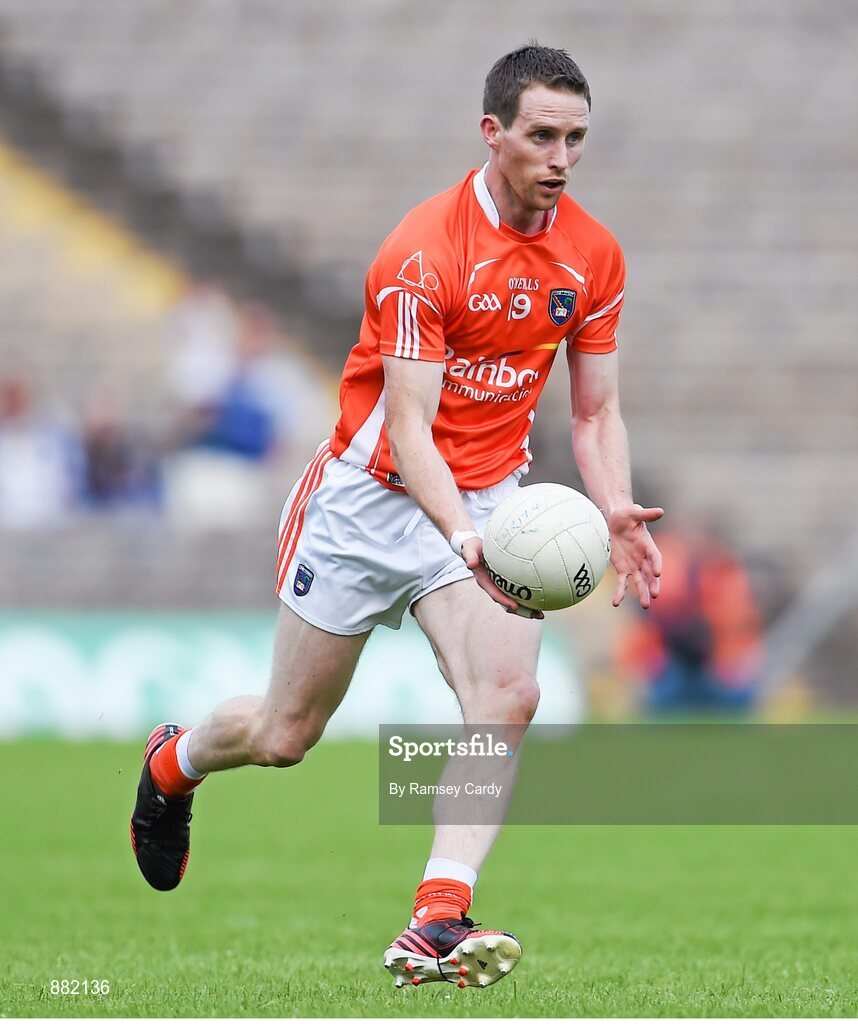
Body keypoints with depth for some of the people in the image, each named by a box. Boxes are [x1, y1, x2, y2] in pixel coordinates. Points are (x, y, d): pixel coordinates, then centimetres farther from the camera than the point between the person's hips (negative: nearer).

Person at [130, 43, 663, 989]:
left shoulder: (593, 256, -4)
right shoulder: (424, 250, -22)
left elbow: (595, 411, 5)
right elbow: (408, 424, -26)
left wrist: (614, 512, -14)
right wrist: (463, 538, -42)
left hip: (488, 502, 4)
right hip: (372, 496, -4)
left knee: (508, 693, -23)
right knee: (286, 734, 9)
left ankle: (435, 926, -24)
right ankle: (172, 763, 43)